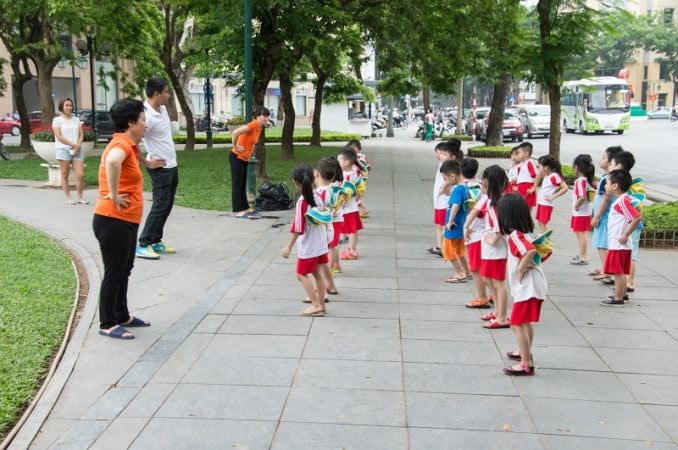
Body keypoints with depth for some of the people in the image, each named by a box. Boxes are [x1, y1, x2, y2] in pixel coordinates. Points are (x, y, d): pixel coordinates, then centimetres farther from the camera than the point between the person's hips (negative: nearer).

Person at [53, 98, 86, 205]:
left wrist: (78, 145, -8)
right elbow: (59, 136, -7)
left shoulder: (76, 119, 16)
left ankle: (80, 197, 4)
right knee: (65, 175, 0)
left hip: (77, 150, 3)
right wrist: (73, 144, -13)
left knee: (80, 175, -6)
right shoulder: (57, 120, 2)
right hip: (64, 149, -3)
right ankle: (68, 198, 5)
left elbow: (81, 134, 11)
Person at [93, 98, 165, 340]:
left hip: (126, 221, 10)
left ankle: (122, 316, 31)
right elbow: (112, 162, -41)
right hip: (113, 221, -10)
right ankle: (107, 324, 10)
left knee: (124, 271, 18)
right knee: (114, 273, 0)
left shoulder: (128, 145, 14)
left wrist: (148, 163, 28)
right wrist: (113, 196, -33)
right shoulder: (121, 144, -17)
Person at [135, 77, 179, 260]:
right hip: (160, 168, -9)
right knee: (160, 206, -8)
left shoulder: (163, 108, 5)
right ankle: (143, 245, -2)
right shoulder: (147, 116, -23)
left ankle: (156, 241, 20)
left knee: (167, 206, 13)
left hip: (172, 165, 9)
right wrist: (147, 162, -17)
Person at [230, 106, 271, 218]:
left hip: (244, 159, 9)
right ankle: (238, 211, -2)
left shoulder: (259, 127, 7)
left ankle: (245, 208, 22)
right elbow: (235, 132, -33)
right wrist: (235, 147, -21)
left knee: (243, 185, 15)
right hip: (237, 158, -9)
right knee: (237, 184, -4)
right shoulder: (253, 125, -21)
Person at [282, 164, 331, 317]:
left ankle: (316, 306, 2)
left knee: (301, 274, 5)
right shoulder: (318, 197, -1)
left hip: (308, 247, -7)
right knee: (318, 273, 14)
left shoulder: (302, 202, -22)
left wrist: (288, 246, -15)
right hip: (321, 244, 7)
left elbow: (298, 228, -21)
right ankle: (321, 305, 21)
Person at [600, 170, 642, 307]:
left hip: (618, 244, -10)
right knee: (621, 272, 20)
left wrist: (626, 234, -22)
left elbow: (637, 217, -28)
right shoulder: (621, 200, 11)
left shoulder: (622, 201, -20)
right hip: (619, 244, 10)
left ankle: (618, 299, 4)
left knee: (618, 272, -2)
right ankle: (622, 294, 31)